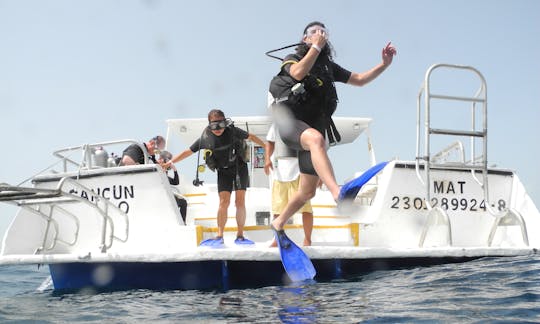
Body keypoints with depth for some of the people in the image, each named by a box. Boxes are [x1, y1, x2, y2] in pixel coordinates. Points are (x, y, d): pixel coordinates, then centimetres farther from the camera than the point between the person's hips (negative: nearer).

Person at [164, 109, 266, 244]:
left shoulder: (232, 131, -14)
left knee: (240, 201, -6)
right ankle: (219, 236, -6)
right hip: (223, 171, 1)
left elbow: (250, 137, 2)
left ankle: (240, 236, -1)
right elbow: (188, 152, -3)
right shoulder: (205, 138, -11)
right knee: (224, 202, -10)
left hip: (239, 167, -1)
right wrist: (170, 162, -4)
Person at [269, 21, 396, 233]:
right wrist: (316, 47, -10)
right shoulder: (292, 59, 9)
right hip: (291, 122, -6)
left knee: (308, 191, 6)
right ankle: (337, 192, -61)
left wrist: (385, 64, 10)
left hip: (315, 127, 6)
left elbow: (359, 79, 22)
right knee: (315, 138, -42)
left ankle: (279, 223, 29)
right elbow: (298, 73, -15)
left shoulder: (328, 66, 23)